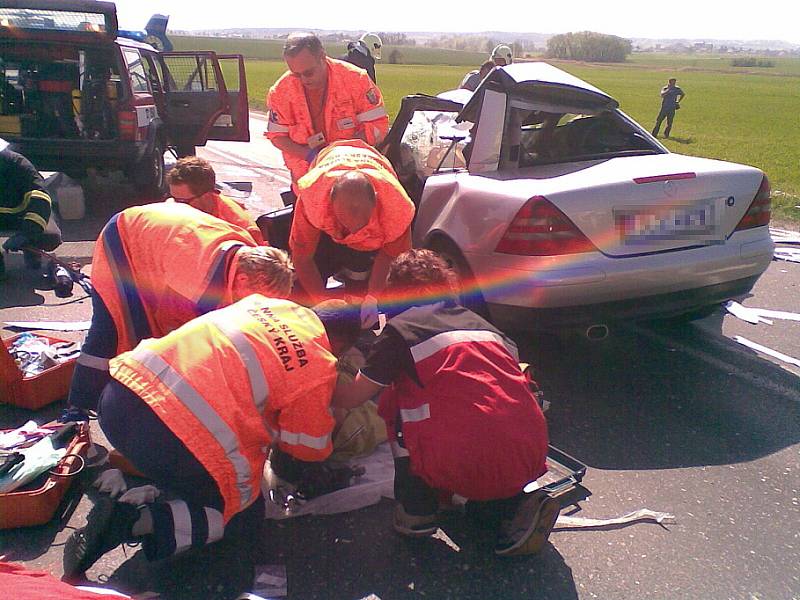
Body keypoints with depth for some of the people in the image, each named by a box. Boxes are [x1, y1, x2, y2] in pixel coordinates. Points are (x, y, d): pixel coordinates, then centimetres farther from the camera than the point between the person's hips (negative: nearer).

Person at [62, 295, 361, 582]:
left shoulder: (263, 302, 14)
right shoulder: (319, 367, -1)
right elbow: (312, 449, 8)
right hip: (175, 444, -8)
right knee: (246, 511, 17)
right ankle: (136, 522, -3)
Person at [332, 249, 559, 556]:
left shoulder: (400, 328, 5)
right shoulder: (480, 323, 21)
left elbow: (352, 397, 12)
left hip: (467, 469, -5)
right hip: (531, 459, 6)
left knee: (394, 400, 15)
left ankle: (415, 511, 16)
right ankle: (516, 503, 14)